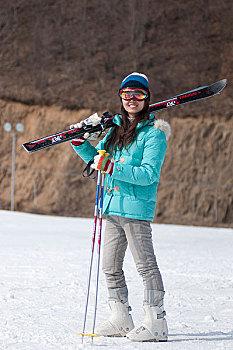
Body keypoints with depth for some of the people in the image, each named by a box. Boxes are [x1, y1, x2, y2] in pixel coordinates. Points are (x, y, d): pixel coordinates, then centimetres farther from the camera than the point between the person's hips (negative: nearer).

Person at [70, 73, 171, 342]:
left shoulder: (154, 134, -7)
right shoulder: (117, 128, 15)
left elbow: (149, 174, -18)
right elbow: (96, 158, 25)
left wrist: (114, 168, -24)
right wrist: (80, 142, 8)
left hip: (137, 207, -8)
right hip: (113, 207, 8)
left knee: (145, 264, -7)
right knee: (110, 266, 11)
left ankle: (156, 322, -4)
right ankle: (121, 319, 20)